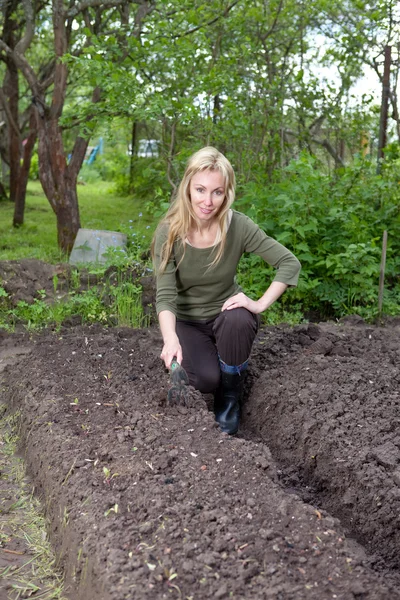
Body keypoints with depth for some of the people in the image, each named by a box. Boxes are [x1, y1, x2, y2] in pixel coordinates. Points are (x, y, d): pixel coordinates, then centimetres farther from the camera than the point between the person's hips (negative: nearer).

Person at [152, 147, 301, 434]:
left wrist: (261, 304, -27)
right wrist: (171, 339, -45)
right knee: (206, 379, -26)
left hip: (226, 313, 1)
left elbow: (290, 263, -16)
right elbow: (165, 296, -26)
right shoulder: (169, 233, -21)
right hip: (187, 321, -1)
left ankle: (230, 399, -8)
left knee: (239, 320, -34)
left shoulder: (238, 226, -20)